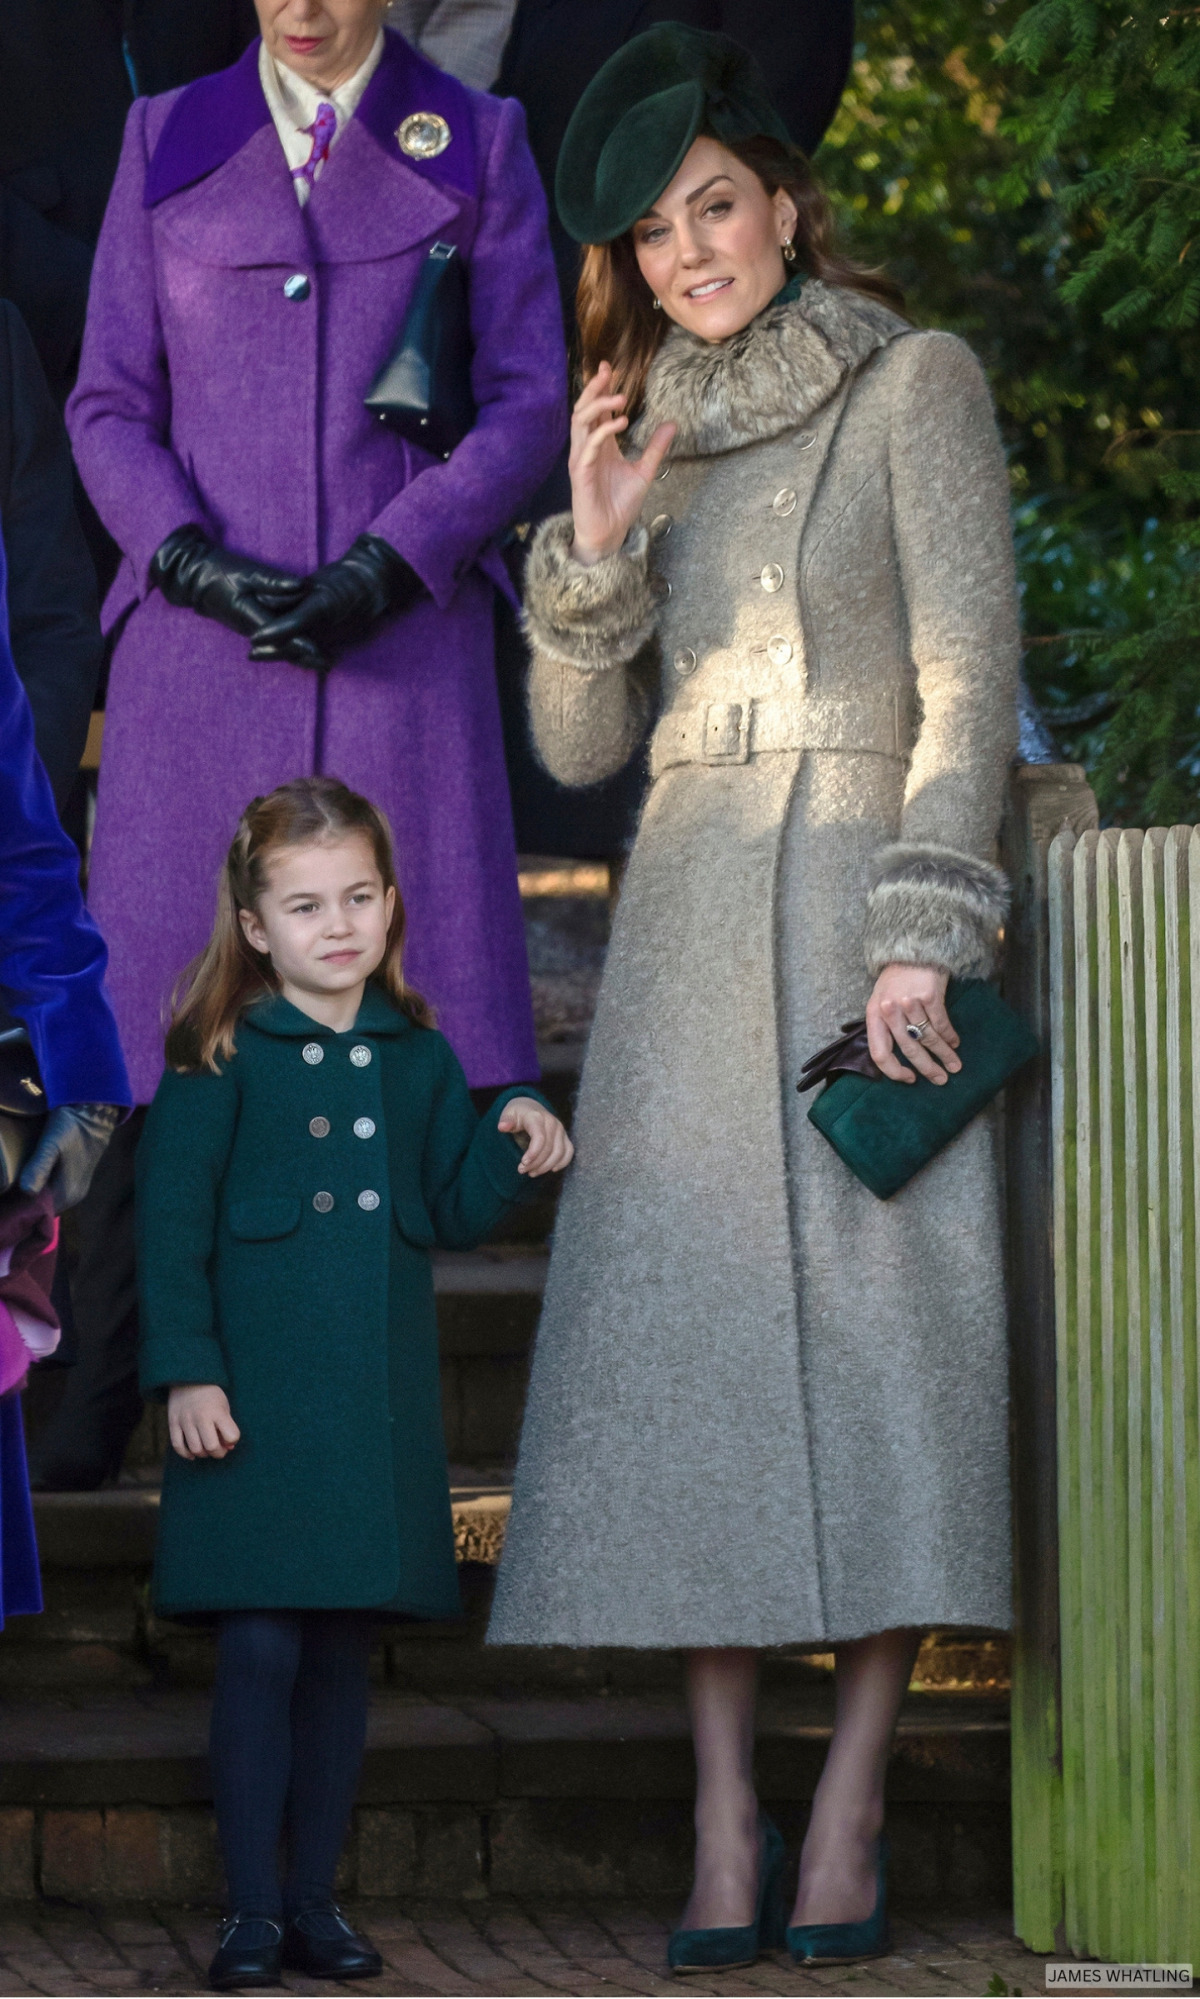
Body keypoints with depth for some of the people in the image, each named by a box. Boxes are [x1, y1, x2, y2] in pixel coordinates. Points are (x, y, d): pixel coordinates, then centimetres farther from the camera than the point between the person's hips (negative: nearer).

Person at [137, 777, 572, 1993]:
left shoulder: (419, 1060, 11)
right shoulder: (224, 1058, -2)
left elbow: (459, 1214, 15)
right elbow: (171, 1220, -4)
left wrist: (512, 1138, -2)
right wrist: (186, 1373, -11)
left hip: (380, 1406, 4)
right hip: (257, 1398, -4)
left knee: (343, 1656, 8)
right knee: (259, 1648, -7)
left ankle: (314, 1900, 17)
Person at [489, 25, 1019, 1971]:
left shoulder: (915, 383, 2)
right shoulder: (654, 438, 17)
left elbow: (970, 671, -6)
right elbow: (579, 742, 14)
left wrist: (923, 932, -16)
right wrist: (596, 551, -3)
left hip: (866, 896, -4)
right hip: (688, 925, 4)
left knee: (880, 1332, -9)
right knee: (694, 1351, -5)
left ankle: (848, 1820, -7)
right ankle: (725, 1827, -4)